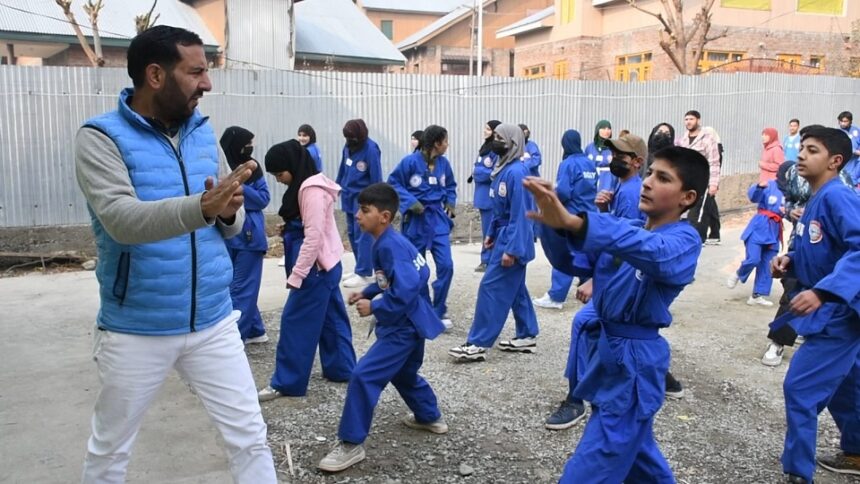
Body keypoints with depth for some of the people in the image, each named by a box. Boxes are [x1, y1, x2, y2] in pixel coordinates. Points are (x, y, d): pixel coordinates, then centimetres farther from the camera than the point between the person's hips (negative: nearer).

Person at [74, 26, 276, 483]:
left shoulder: (202, 131, 4)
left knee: (249, 437, 9)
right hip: (136, 331, -3)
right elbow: (122, 219, -28)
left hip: (213, 322, 4)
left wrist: (229, 212, -15)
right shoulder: (101, 137, -12)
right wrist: (201, 207, -43)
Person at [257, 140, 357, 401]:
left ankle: (286, 383, 5)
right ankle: (340, 368, 27)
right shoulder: (306, 186, 11)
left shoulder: (312, 190, -20)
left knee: (295, 322, -3)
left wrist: (296, 275, -21)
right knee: (330, 318, 16)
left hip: (316, 267, -10)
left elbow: (313, 237, -23)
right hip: (326, 265, 10)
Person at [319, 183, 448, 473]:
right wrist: (366, 293, 8)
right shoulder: (385, 243, 7)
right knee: (404, 374, 29)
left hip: (404, 326, -11)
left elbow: (405, 290, -31)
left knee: (364, 376, -13)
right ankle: (430, 418, 49)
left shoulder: (391, 246, -24)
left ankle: (351, 444, -4)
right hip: (409, 323, 11)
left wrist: (374, 308, -21)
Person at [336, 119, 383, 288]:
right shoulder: (348, 146, 3)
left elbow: (376, 178, -14)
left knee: (362, 234, -6)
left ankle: (365, 274, -1)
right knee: (352, 233, 13)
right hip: (349, 195, 8)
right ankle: (360, 268, 24)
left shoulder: (370, 150, -17)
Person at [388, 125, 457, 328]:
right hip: (416, 220, -4)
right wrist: (410, 202, -19)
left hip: (438, 219, 4)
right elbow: (393, 183, -8)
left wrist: (451, 202, 1)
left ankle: (439, 312, 7)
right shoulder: (410, 162, -14)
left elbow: (450, 186, 17)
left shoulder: (444, 163, 1)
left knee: (446, 265, -6)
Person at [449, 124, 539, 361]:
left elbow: (519, 214, -23)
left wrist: (512, 249, -24)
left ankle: (478, 344, -2)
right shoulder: (504, 168, 9)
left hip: (512, 240, -10)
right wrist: (492, 234, 16)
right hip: (504, 235, 10)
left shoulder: (516, 172, -21)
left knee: (491, 288, -7)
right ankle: (527, 337, 25)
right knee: (515, 289, 15)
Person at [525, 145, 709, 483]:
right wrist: (554, 220, -16)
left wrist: (575, 223, -55)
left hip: (633, 362, -8)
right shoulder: (632, 230, 8)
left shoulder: (685, 240, -17)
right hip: (608, 350, 8)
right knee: (631, 445, 28)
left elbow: (652, 251, -40)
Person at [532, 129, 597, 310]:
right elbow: (594, 188, 14)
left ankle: (556, 297, -4)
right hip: (589, 216, 7)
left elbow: (563, 193, -19)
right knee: (586, 254, 15)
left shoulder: (568, 164, -13)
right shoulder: (590, 164, 7)